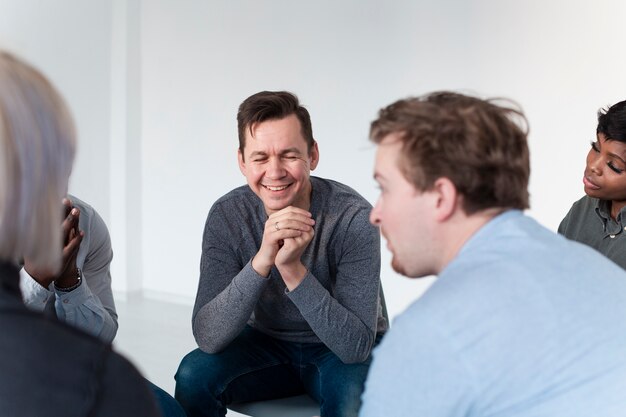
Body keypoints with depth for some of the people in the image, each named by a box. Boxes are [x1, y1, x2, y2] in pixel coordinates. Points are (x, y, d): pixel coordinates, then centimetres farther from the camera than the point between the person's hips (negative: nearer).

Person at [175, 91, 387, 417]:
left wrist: (293, 269, -41)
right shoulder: (227, 216, -16)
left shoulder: (353, 217, -24)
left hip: (340, 353, -2)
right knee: (194, 374, -24)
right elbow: (207, 337, -25)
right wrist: (261, 261, -39)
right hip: (267, 344, 3)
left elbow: (356, 345, -29)